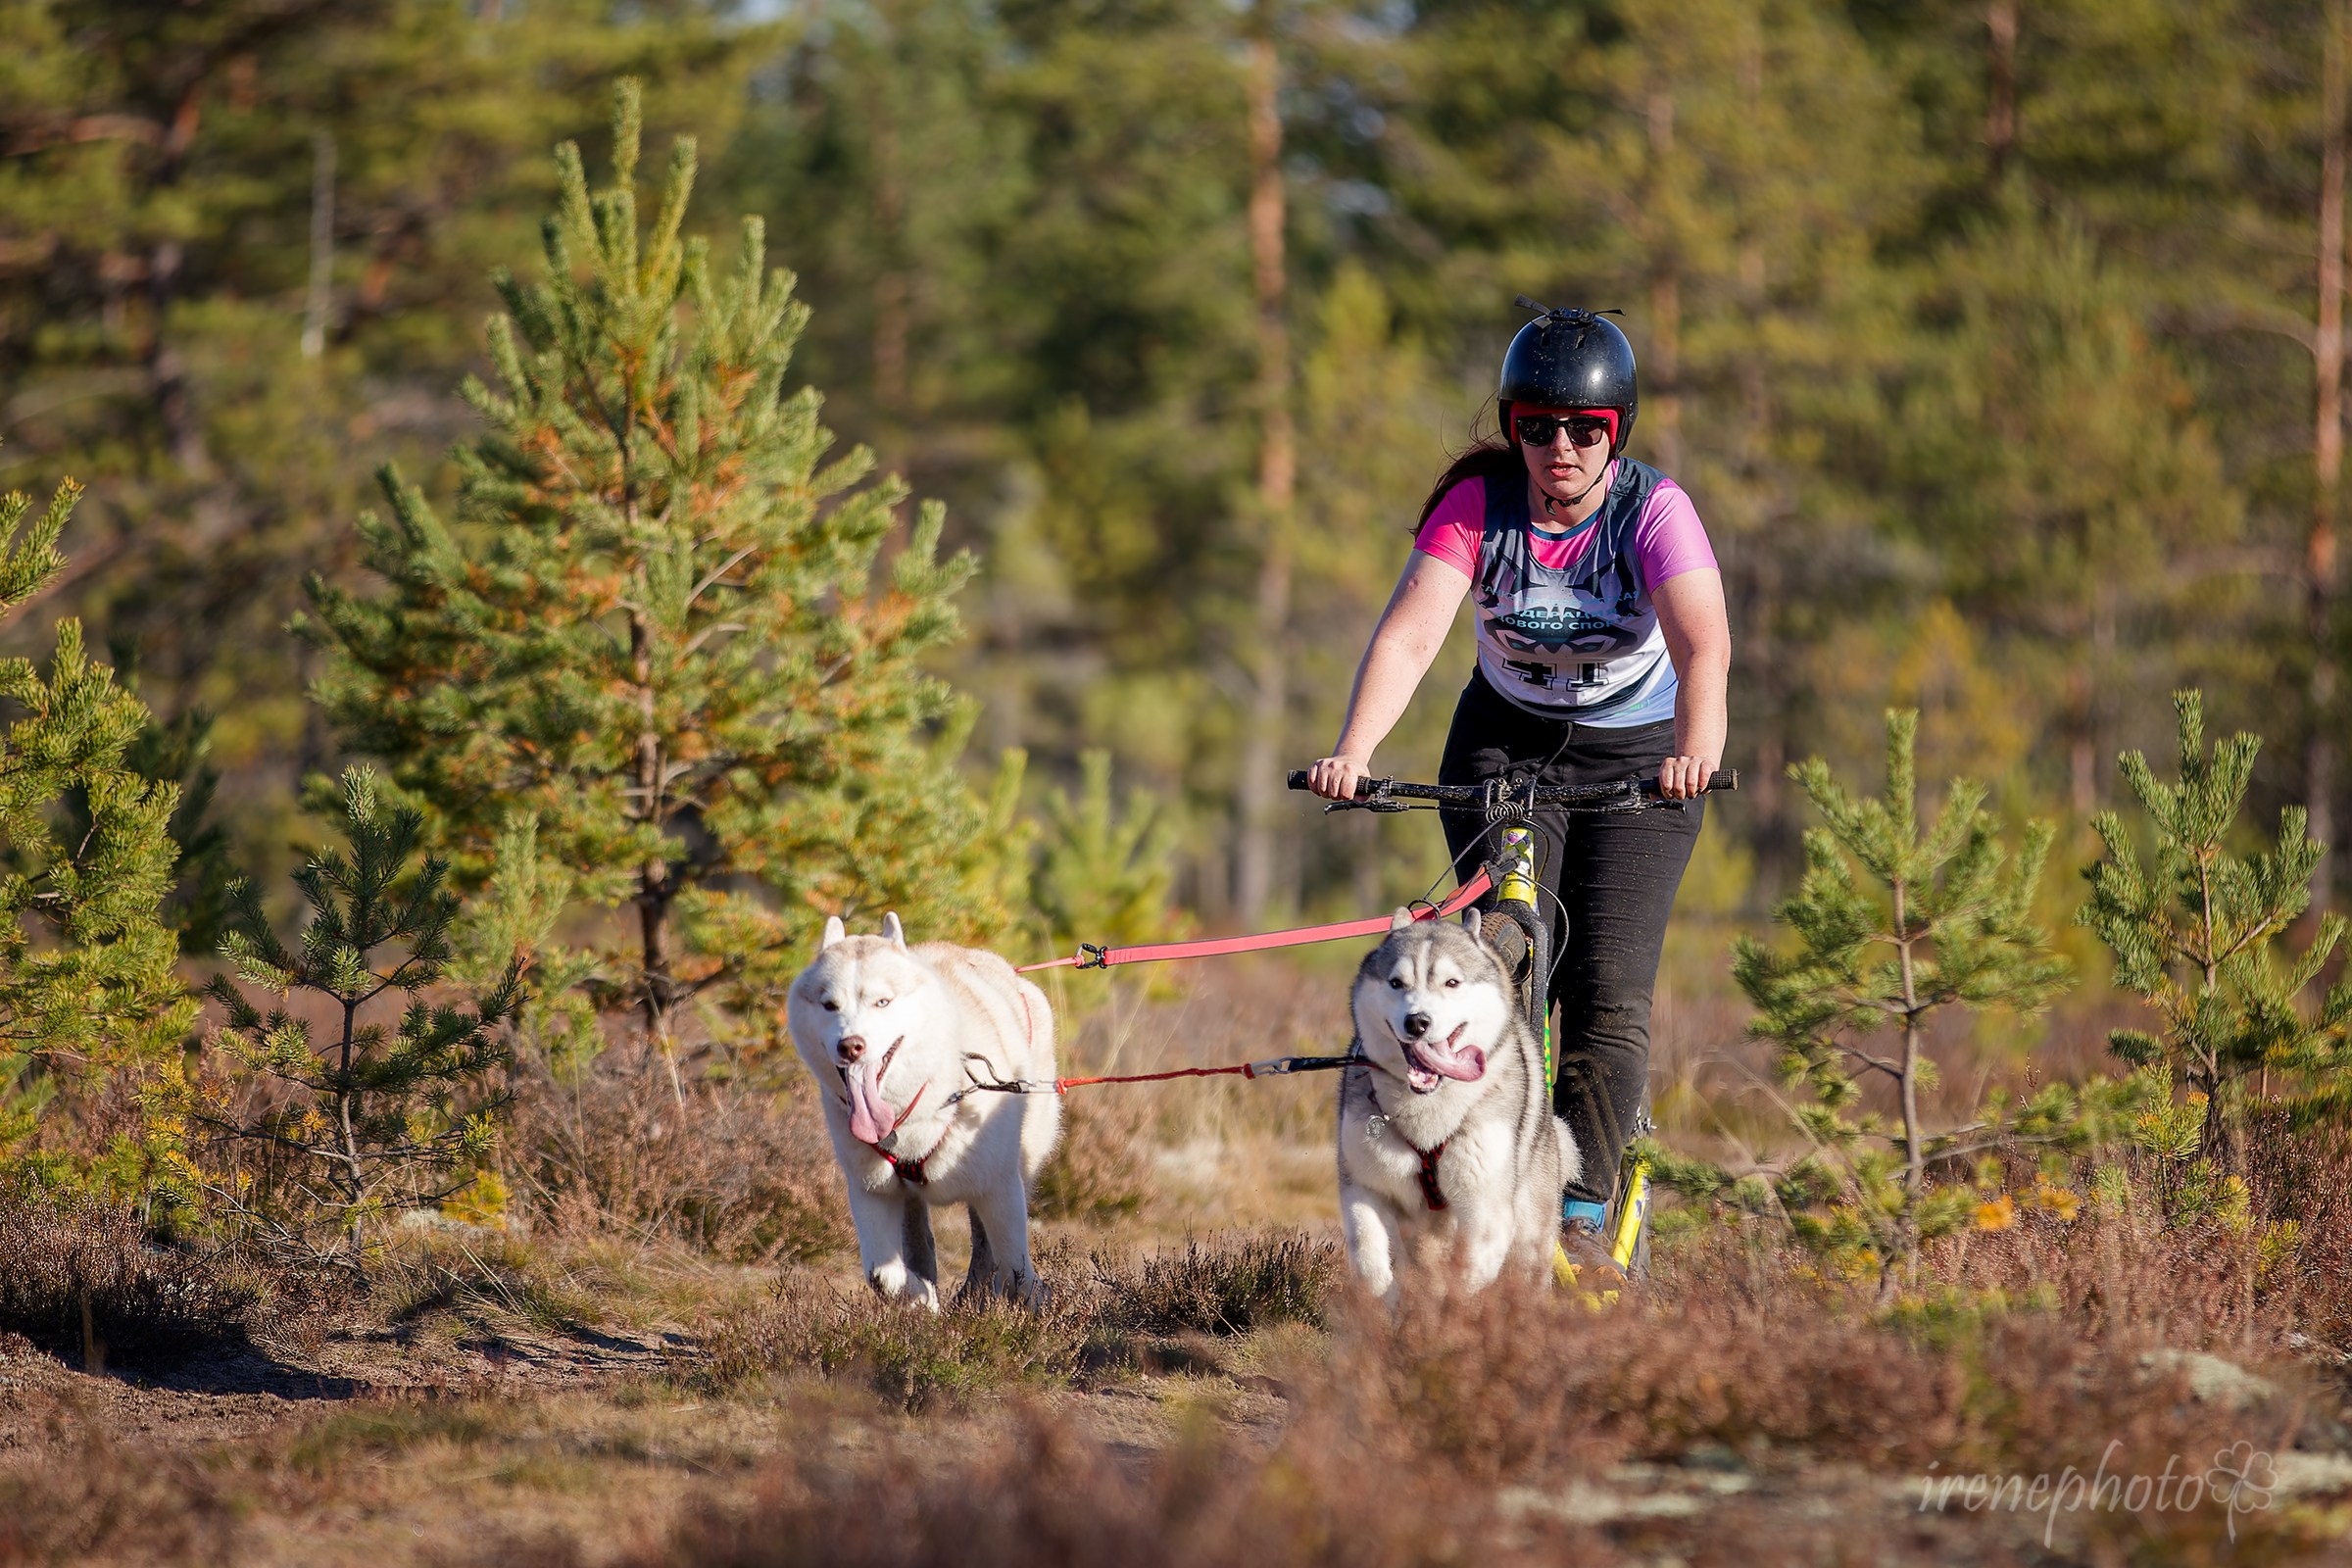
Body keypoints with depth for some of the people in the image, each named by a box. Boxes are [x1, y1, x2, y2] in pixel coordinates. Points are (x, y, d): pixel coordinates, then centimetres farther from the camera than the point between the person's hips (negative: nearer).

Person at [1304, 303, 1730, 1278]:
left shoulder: (1653, 510, -20)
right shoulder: (1477, 503, -16)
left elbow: (1704, 644, -36)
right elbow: (1410, 633, -28)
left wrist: (1696, 754, -55)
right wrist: (1352, 751, -45)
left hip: (1637, 754, -1)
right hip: (1505, 745, 1)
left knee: (1608, 992, -13)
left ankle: (1581, 1213, -10)